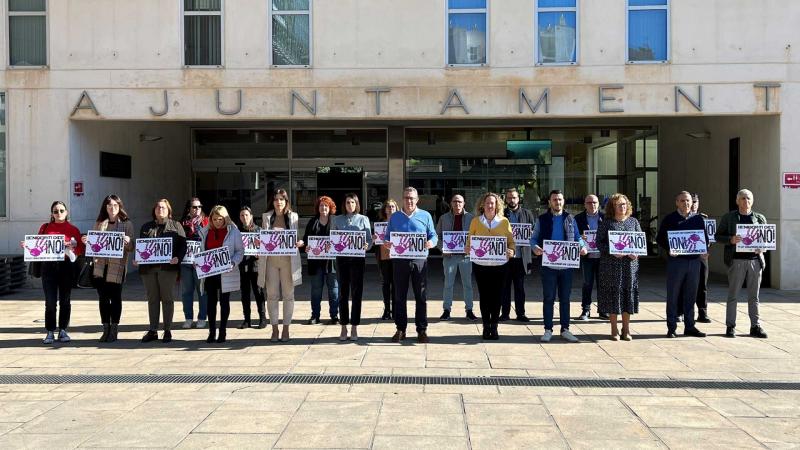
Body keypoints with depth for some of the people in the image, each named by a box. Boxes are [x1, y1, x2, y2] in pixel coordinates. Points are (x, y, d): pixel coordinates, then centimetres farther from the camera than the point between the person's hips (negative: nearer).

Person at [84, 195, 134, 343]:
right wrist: (87, 242, -2)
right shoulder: (99, 224, 13)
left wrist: (128, 242, -22)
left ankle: (114, 330, 10)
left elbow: (131, 248, 0)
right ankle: (106, 329, 14)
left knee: (115, 298, 1)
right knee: (103, 298, 5)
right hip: (100, 265, 3)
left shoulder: (126, 224, 3)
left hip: (117, 266, -3)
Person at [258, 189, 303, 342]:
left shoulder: (293, 217, 7)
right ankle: (274, 329, 12)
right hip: (270, 259, 1)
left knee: (288, 295, 2)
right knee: (272, 295, 2)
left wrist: (300, 243, -12)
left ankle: (286, 329, 11)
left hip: (288, 260, -1)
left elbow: (296, 237, 9)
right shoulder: (266, 217, 9)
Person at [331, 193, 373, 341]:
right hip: (341, 258, 1)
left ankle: (354, 328, 8)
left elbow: (369, 239, 2)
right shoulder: (337, 220, 10)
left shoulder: (363, 219, 6)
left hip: (357, 258, -1)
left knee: (356, 293, 1)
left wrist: (366, 246, -20)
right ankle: (344, 327, 12)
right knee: (343, 293, 4)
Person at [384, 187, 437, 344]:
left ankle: (422, 331, 8)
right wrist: (386, 244, -10)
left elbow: (433, 236, 6)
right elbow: (388, 236, 13)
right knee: (399, 296, 5)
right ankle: (400, 329, 14)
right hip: (400, 260, 1)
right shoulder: (395, 217, 11)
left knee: (421, 297, 1)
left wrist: (431, 243, -16)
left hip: (419, 260, -1)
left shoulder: (425, 216, 7)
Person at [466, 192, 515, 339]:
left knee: (497, 296, 3)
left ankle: (494, 327, 14)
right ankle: (486, 326, 15)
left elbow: (511, 242, 5)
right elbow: (469, 241, 8)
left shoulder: (504, 222, 3)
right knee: (484, 295, 4)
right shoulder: (475, 221, 4)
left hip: (499, 265, 0)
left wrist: (511, 251, -16)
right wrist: (467, 249, -14)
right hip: (480, 265, 0)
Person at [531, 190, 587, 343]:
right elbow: (534, 238, 3)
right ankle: (548, 330, 11)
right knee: (549, 298, 3)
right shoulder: (542, 219, 3)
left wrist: (582, 246, -9)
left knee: (565, 298, 8)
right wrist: (535, 247, -19)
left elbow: (577, 238, 11)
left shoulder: (570, 219, 9)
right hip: (548, 264, -2)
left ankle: (565, 329, 17)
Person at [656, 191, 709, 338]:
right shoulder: (669, 219, 1)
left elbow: (704, 238, 16)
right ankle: (671, 328, 8)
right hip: (675, 260, -3)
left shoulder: (698, 219, 11)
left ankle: (689, 326, 17)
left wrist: (703, 251, -3)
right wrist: (668, 249, -17)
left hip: (694, 261, 3)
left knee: (690, 296, 9)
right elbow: (660, 238, 0)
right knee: (673, 296, 2)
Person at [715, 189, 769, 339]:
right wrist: (730, 240, -15)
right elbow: (718, 236, 4)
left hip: (755, 260, 2)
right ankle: (730, 326, 8)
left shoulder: (760, 218, 11)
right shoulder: (728, 218, 4)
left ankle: (756, 326, 13)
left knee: (754, 296, 7)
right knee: (733, 295, 2)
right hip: (737, 260, -2)